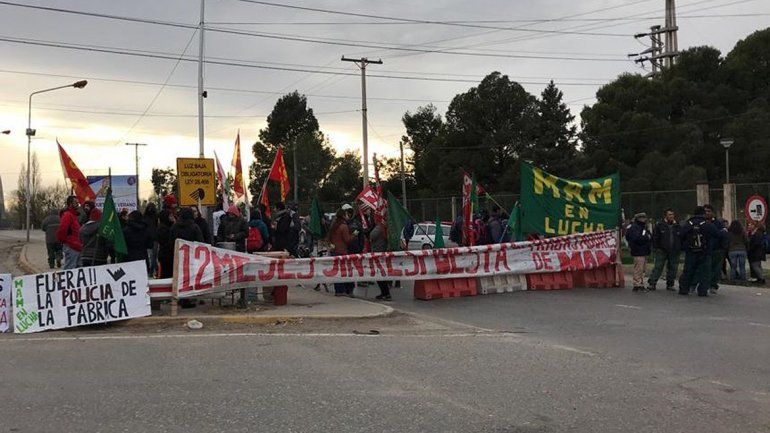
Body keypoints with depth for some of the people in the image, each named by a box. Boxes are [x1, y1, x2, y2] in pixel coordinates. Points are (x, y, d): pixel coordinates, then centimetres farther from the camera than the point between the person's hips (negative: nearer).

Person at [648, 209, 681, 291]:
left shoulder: (677, 226, 11)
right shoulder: (659, 225, 0)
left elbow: (682, 238, 17)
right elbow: (655, 237, 1)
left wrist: (680, 248, 8)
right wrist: (656, 247, -6)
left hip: (674, 252, 4)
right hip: (662, 251, -4)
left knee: (673, 268, 6)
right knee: (658, 267, -7)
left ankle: (670, 284, 16)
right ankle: (651, 283, -6)